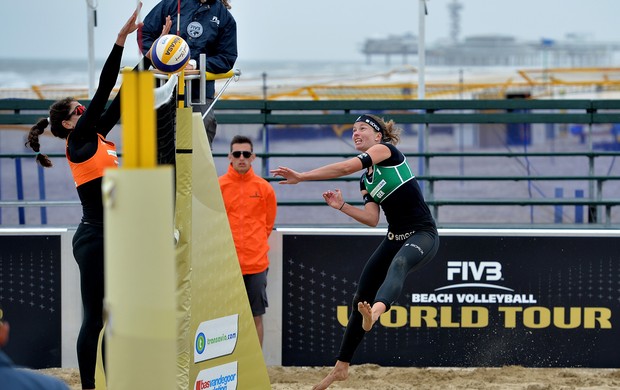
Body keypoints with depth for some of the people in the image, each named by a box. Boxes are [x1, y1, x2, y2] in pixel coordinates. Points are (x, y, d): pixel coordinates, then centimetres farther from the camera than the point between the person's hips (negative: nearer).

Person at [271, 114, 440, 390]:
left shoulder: (387, 149, -7)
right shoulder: (366, 180, 16)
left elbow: (346, 167, -20)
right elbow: (372, 219, 7)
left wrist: (300, 177, -20)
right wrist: (341, 206, -7)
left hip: (423, 235, -9)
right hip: (394, 239, 9)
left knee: (398, 265, -42)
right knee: (360, 298, 8)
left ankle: (375, 313, -73)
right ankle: (341, 367, 18)